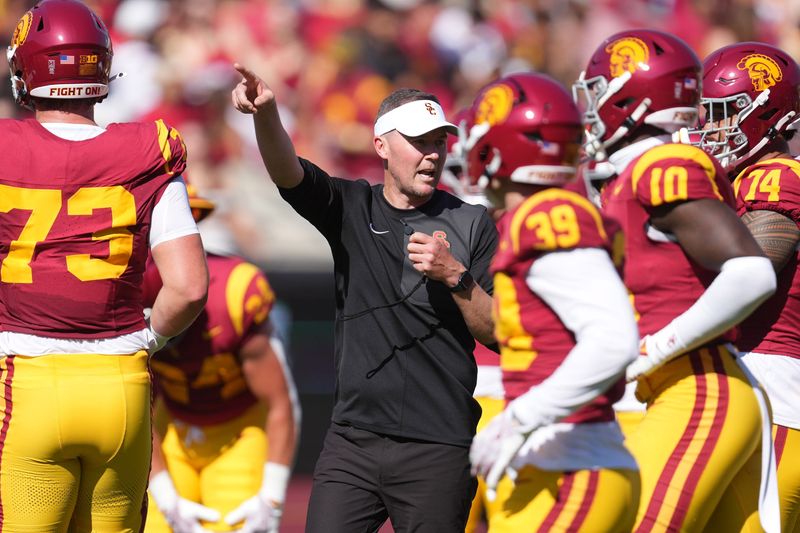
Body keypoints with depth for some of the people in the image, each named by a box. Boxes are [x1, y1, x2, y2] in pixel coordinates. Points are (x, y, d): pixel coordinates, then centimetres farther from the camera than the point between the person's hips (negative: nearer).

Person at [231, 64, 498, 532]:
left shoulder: (471, 225, 5)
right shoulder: (351, 208, 9)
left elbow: (499, 334, 1)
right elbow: (287, 172, -11)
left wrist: (454, 275, -15)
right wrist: (266, 114, -31)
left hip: (438, 451, -1)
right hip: (353, 441, 2)